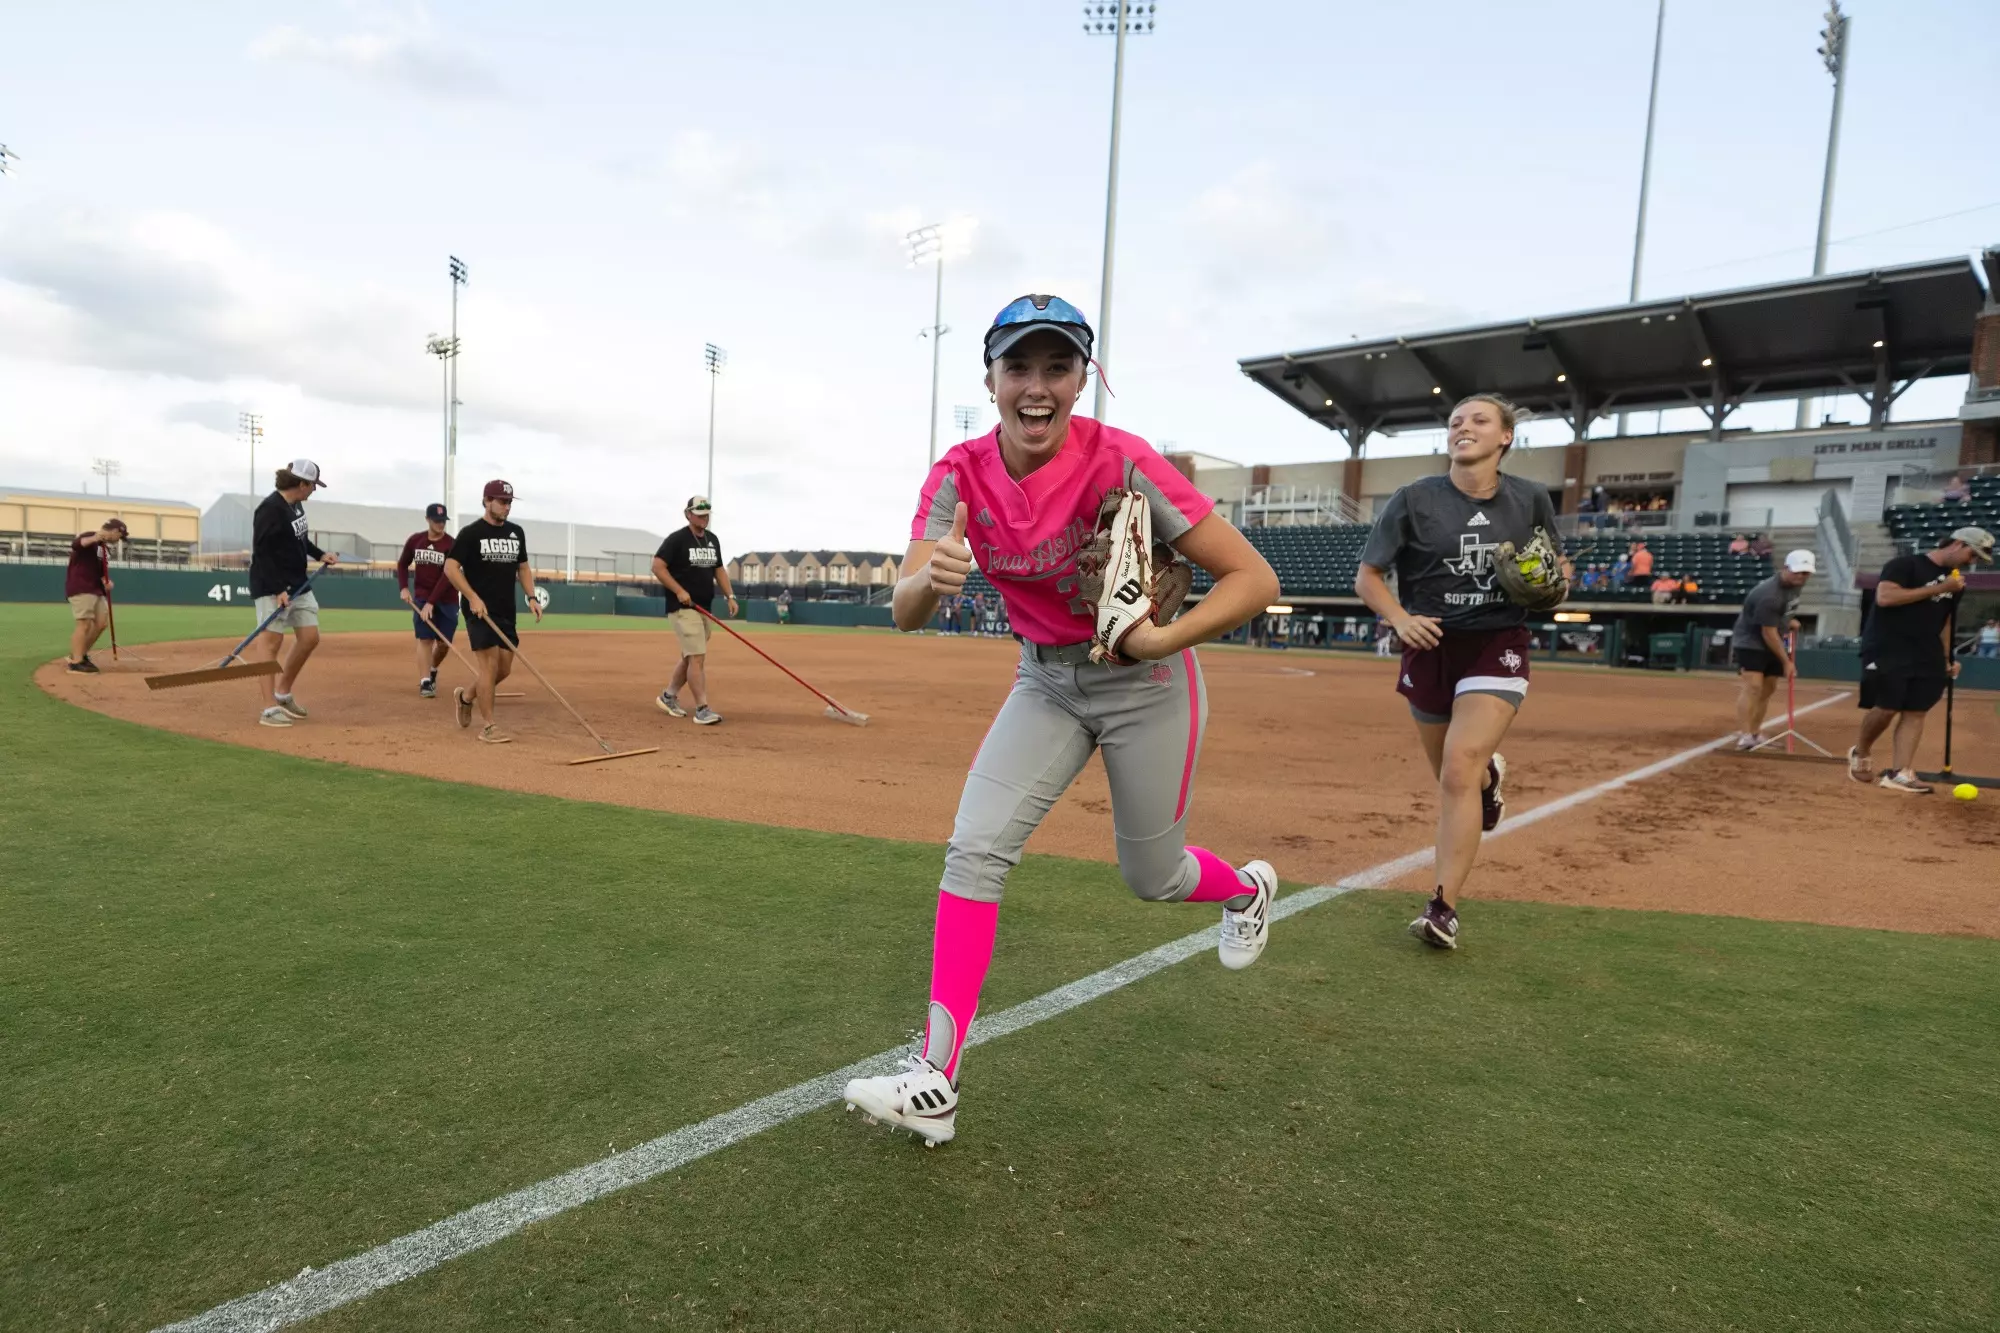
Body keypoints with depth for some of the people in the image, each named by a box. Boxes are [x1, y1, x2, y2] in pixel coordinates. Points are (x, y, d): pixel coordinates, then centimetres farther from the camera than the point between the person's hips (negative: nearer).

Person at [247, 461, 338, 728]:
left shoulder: (296, 504, 8)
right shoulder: (270, 509, -19)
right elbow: (261, 553, -21)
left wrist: (320, 554, 10)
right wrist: (278, 590, -24)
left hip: (299, 585, 9)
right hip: (272, 586, -9)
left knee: (310, 637, 10)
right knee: (271, 641, -6)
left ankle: (283, 694, 24)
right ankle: (270, 709, -4)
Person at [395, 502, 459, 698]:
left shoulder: (451, 544, -12)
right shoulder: (415, 540, -1)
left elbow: (447, 577, -18)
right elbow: (402, 564, 14)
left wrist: (431, 603, -23)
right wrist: (403, 588, -2)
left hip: (447, 600, -1)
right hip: (422, 597, 1)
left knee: (444, 643, 4)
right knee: (425, 639, -9)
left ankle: (432, 671, 32)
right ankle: (425, 681, -10)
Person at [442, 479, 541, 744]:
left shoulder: (516, 532, 12)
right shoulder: (470, 533, -7)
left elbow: (522, 567, 20)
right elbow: (450, 567, -11)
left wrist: (531, 597, 6)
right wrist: (473, 598, -20)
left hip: (507, 612, 7)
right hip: (480, 611, -7)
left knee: (505, 668, 9)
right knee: (490, 665, -11)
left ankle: (466, 697, 35)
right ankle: (487, 727, -3)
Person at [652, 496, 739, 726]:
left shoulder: (713, 540, 13)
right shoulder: (677, 539, -9)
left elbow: (719, 569, 19)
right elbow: (658, 566, -13)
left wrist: (730, 596, 8)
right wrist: (679, 591, -21)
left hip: (704, 608, 8)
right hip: (683, 608, -8)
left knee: (690, 656, 16)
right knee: (697, 657, -14)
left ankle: (669, 696, 32)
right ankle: (702, 709, -12)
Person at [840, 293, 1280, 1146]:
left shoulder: (1120, 465, -25)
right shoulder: (962, 474, -12)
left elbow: (1254, 579, -22)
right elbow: (904, 614, -22)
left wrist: (1159, 641, -35)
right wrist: (931, 577, -44)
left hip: (1146, 682, -3)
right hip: (1044, 681, 4)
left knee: (1151, 878, 10)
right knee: (975, 848, -10)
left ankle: (1248, 887, 48)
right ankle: (935, 1081, -3)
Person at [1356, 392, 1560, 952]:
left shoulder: (1530, 500, 0)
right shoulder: (1415, 499, -5)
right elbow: (1368, 576, -1)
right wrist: (1400, 618, -20)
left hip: (1498, 646, -1)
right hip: (1431, 646, 2)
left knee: (1458, 771, -17)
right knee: (1451, 776, 14)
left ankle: (1443, 907, -12)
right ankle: (1489, 771, 53)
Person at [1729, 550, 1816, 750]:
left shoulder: (1795, 584, 0)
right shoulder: (1770, 595, -29)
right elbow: (1768, 633, -25)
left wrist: (1788, 622, 5)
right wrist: (1786, 661, -19)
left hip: (1771, 643, 9)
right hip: (1750, 640, -9)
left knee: (1768, 687, 12)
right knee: (1753, 686, -21)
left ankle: (1755, 734, 22)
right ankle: (1743, 736, -29)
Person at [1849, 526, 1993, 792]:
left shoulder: (1955, 580, 17)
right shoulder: (1905, 564, -7)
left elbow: (1945, 619, 24)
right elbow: (1884, 597, -21)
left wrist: (1947, 657, 16)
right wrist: (1938, 589, -18)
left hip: (1927, 656, 7)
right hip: (1888, 650, -7)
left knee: (1916, 712, -2)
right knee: (1887, 708, -11)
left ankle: (1899, 774, -5)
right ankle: (1860, 754, 14)